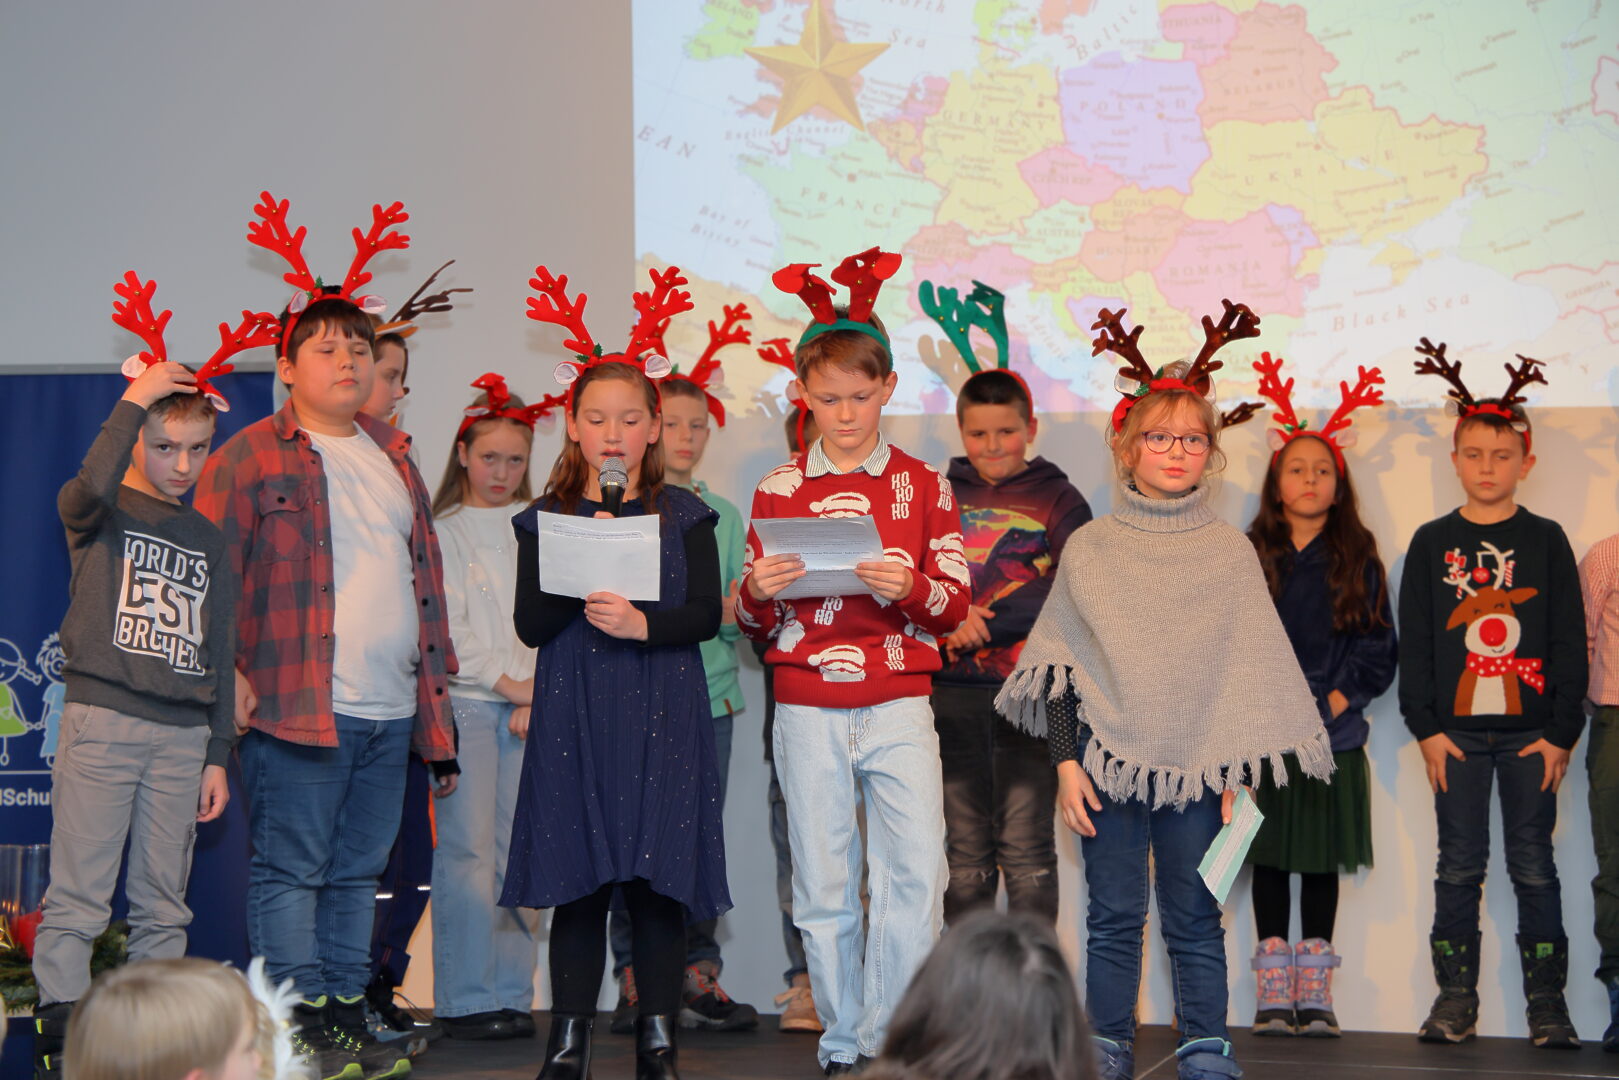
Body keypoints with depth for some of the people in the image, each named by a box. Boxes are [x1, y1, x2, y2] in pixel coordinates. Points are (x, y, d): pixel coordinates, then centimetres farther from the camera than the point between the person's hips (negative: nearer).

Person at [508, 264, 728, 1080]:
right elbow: (530, 625, 0)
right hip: (574, 715, 0)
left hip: (662, 715, 0)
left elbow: (705, 615, -1)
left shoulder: (684, 517, 6)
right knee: (576, 874, 0)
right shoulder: (546, 519, 7)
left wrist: (643, 624, -17)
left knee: (657, 874, -1)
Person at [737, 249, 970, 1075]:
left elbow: (955, 603, 3)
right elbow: (755, 626, 10)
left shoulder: (920, 485, 6)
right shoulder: (778, 491, 7)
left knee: (916, 876, -10)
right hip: (808, 709, 1)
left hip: (898, 704, -1)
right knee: (823, 887, 5)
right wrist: (756, 594, -13)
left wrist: (910, 588, -18)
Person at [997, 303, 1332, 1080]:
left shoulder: (1231, 552, 4)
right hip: (1109, 759, 0)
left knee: (1195, 919, 3)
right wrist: (1066, 762, -1)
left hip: (1196, 765, 0)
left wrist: (1240, 773, 2)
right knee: (1114, 916, 4)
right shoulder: (1090, 550, 3)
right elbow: (1058, 666, 5)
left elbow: (1251, 673, 7)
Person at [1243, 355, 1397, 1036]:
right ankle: (1274, 993, 10)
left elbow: (1379, 649, 2)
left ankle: (1315, 993, 12)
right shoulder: (1249, 557, 4)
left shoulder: (1358, 560, 5)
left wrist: (1333, 702, -9)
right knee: (1271, 860, 4)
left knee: (1322, 863, 5)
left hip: (1333, 737, 0)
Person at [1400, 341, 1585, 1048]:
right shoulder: (1432, 544, 6)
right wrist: (1425, 728, -2)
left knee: (1533, 866, 2)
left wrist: (1561, 732, -3)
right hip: (1457, 731, 1)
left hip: (1531, 732, -1)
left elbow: (1569, 642, 3)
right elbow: (1414, 643, 5)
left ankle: (1547, 1003, 8)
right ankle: (1456, 1000, 10)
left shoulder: (1546, 541, 4)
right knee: (1459, 867, 4)